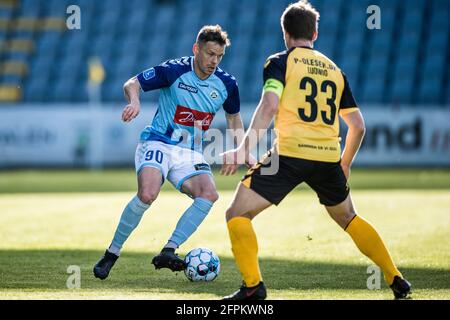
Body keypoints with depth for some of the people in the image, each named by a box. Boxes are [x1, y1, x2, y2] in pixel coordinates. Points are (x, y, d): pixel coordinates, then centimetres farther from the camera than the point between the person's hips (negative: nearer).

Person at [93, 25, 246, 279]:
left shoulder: (226, 84, 1)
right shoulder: (174, 70, -12)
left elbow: (234, 117, 20)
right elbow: (132, 84, -6)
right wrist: (135, 101, -28)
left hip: (190, 153, 4)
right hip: (157, 144, -4)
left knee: (209, 194, -24)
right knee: (148, 194, -29)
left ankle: (168, 252, -22)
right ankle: (112, 253, -12)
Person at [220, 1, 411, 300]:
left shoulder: (280, 62, 5)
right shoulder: (335, 70, 19)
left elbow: (269, 106, -13)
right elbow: (358, 126, 19)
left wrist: (244, 149, -14)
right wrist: (345, 165, 32)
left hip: (289, 153, -5)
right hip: (328, 158, 5)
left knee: (237, 214, 4)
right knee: (349, 219, 28)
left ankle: (253, 285, -11)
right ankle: (397, 279, 26)